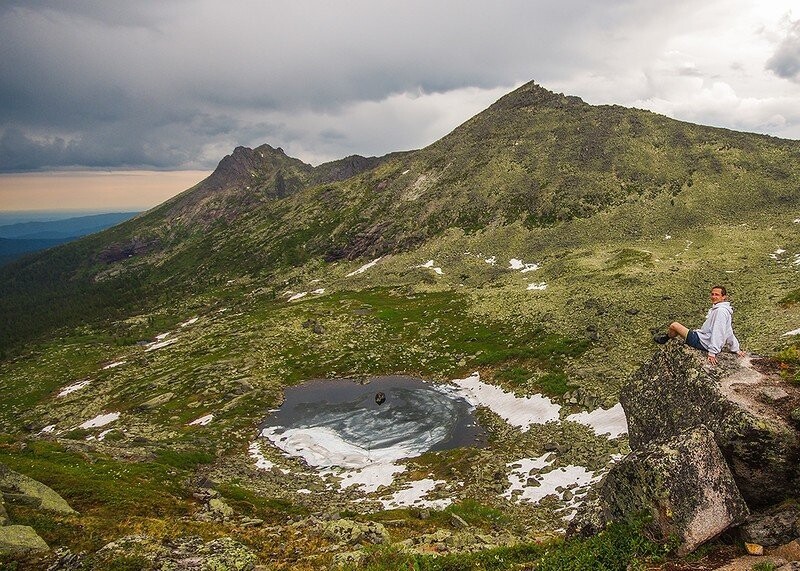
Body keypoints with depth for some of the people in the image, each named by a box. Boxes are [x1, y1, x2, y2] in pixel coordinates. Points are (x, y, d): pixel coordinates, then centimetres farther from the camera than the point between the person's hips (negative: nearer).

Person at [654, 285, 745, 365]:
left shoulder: (721, 311, -22)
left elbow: (717, 333, -27)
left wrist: (712, 352, -28)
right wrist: (736, 349, 26)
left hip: (701, 342, -10)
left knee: (674, 325, -3)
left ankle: (664, 338, 25)